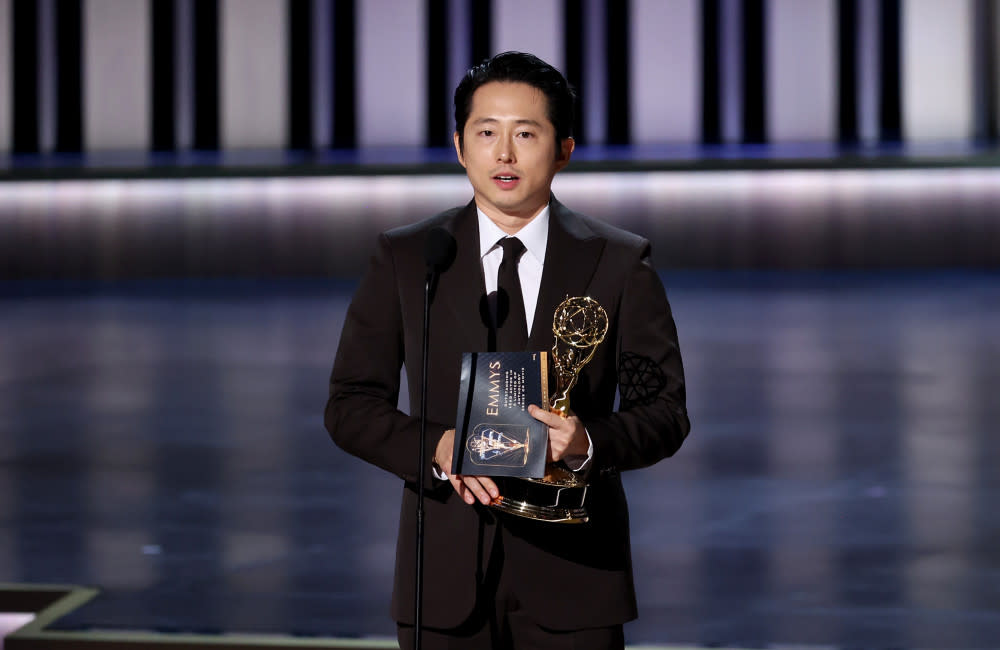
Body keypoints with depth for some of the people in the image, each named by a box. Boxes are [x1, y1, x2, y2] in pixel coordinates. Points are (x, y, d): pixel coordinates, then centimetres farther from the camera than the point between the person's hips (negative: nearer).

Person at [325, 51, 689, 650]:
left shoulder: (621, 263, 2)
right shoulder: (403, 259, 5)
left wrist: (588, 442, -19)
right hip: (446, 579, 1)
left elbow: (664, 411, 2)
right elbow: (350, 405, 4)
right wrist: (438, 447, -15)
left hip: (572, 579, -1)